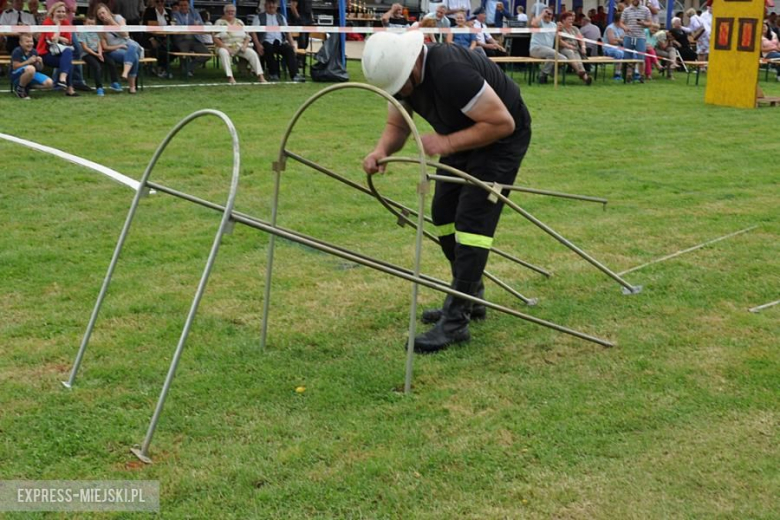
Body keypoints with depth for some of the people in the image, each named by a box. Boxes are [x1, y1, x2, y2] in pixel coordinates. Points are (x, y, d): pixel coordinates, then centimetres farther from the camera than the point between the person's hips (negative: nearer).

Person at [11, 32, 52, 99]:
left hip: (31, 75, 6)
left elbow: (40, 69, 11)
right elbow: (15, 67, -18)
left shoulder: (34, 52, 6)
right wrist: (28, 61, -21)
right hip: (17, 76, -6)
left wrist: (40, 62, -12)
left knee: (49, 83, -15)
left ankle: (26, 87, 6)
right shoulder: (17, 51, -11)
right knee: (30, 68, -40)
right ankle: (19, 89, -15)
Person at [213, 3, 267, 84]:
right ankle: (230, 77, -45)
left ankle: (260, 76, -29)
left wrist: (244, 45, -9)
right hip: (226, 47, -3)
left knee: (253, 53, -24)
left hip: (240, 47, 3)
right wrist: (226, 47, -18)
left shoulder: (240, 22, 17)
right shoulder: (219, 22, 6)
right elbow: (216, 38, -4)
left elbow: (247, 37, 13)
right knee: (223, 53, -39)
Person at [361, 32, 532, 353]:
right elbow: (396, 126, 1)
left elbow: (502, 123, -32)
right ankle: (470, 297, 24)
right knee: (443, 212, 8)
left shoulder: (451, 72, -36)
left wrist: (447, 143, -33)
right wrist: (382, 150, -21)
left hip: (501, 137, -9)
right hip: (462, 137, 9)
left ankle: (456, 321, -13)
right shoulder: (401, 74, -10)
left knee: (472, 219, -15)